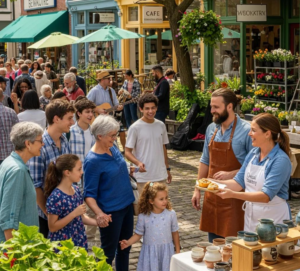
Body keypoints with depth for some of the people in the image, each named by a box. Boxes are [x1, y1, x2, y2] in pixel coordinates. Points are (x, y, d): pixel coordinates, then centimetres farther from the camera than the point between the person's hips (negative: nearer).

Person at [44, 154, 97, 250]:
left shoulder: (76, 190, 1)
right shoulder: (56, 197, -20)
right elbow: (52, 227, -18)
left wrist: (96, 222, -4)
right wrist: (74, 213, -23)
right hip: (61, 246, -7)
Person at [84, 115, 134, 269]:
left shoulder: (113, 148, -1)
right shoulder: (92, 161, -23)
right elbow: (89, 194, -23)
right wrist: (99, 213, -37)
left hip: (127, 205, 8)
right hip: (111, 211, -8)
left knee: (125, 247, 21)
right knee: (108, 252, 7)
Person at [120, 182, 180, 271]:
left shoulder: (171, 214, -7)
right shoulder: (143, 217, -10)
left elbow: (175, 233, 4)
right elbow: (138, 234, -1)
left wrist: (178, 251, 10)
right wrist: (128, 242, -18)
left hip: (167, 251, 1)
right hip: (150, 252, -1)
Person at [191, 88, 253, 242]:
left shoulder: (246, 131, -14)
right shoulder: (211, 129, 6)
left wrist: (231, 174, -21)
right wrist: (197, 189, 12)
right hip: (212, 194, 6)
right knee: (213, 243, 15)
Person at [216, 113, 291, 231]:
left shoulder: (281, 160, -19)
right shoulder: (253, 153, 3)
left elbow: (266, 196, -26)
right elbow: (239, 182, 5)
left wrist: (233, 194, -34)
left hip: (273, 218, -6)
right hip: (250, 215, 7)